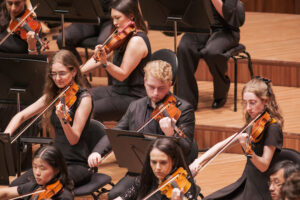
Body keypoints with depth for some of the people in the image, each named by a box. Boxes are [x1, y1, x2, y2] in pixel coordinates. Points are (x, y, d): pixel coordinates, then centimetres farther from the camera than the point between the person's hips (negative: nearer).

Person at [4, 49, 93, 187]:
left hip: (78, 165, -6)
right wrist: (7, 135, -7)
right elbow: (21, 116, 11)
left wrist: (63, 119, -37)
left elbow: (74, 139, -18)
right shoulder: (53, 95, 9)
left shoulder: (83, 98, -10)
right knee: (16, 185, -16)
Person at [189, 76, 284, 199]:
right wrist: (200, 160, -1)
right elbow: (223, 144, 11)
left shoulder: (272, 128, -15)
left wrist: (248, 150, -39)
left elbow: (264, 166, -21)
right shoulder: (253, 123, 9)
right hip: (246, 182, 8)